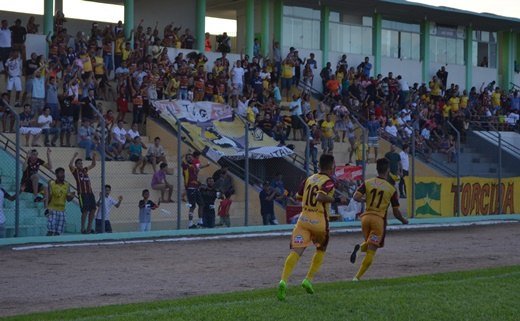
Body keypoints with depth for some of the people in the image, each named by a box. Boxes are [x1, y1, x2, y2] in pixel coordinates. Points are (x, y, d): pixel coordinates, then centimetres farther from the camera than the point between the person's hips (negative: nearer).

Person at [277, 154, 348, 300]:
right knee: (321, 250, 22)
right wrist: (337, 200, -17)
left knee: (296, 251, -7)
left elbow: (298, 196, 21)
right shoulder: (329, 182, -7)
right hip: (319, 221, -4)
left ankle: (284, 281, -27)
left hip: (303, 219, 4)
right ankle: (308, 280, 14)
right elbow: (321, 196, -23)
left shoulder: (309, 179, 12)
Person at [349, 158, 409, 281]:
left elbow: (356, 196, -11)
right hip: (379, 219, -3)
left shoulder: (368, 183, 3)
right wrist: (404, 221, 21)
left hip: (366, 216, 3)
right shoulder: (391, 189, -1)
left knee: (368, 244, 26)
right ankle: (357, 277, -14)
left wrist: (365, 200, 10)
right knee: (371, 251, 0)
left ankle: (359, 247, -9)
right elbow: (396, 213, 1)